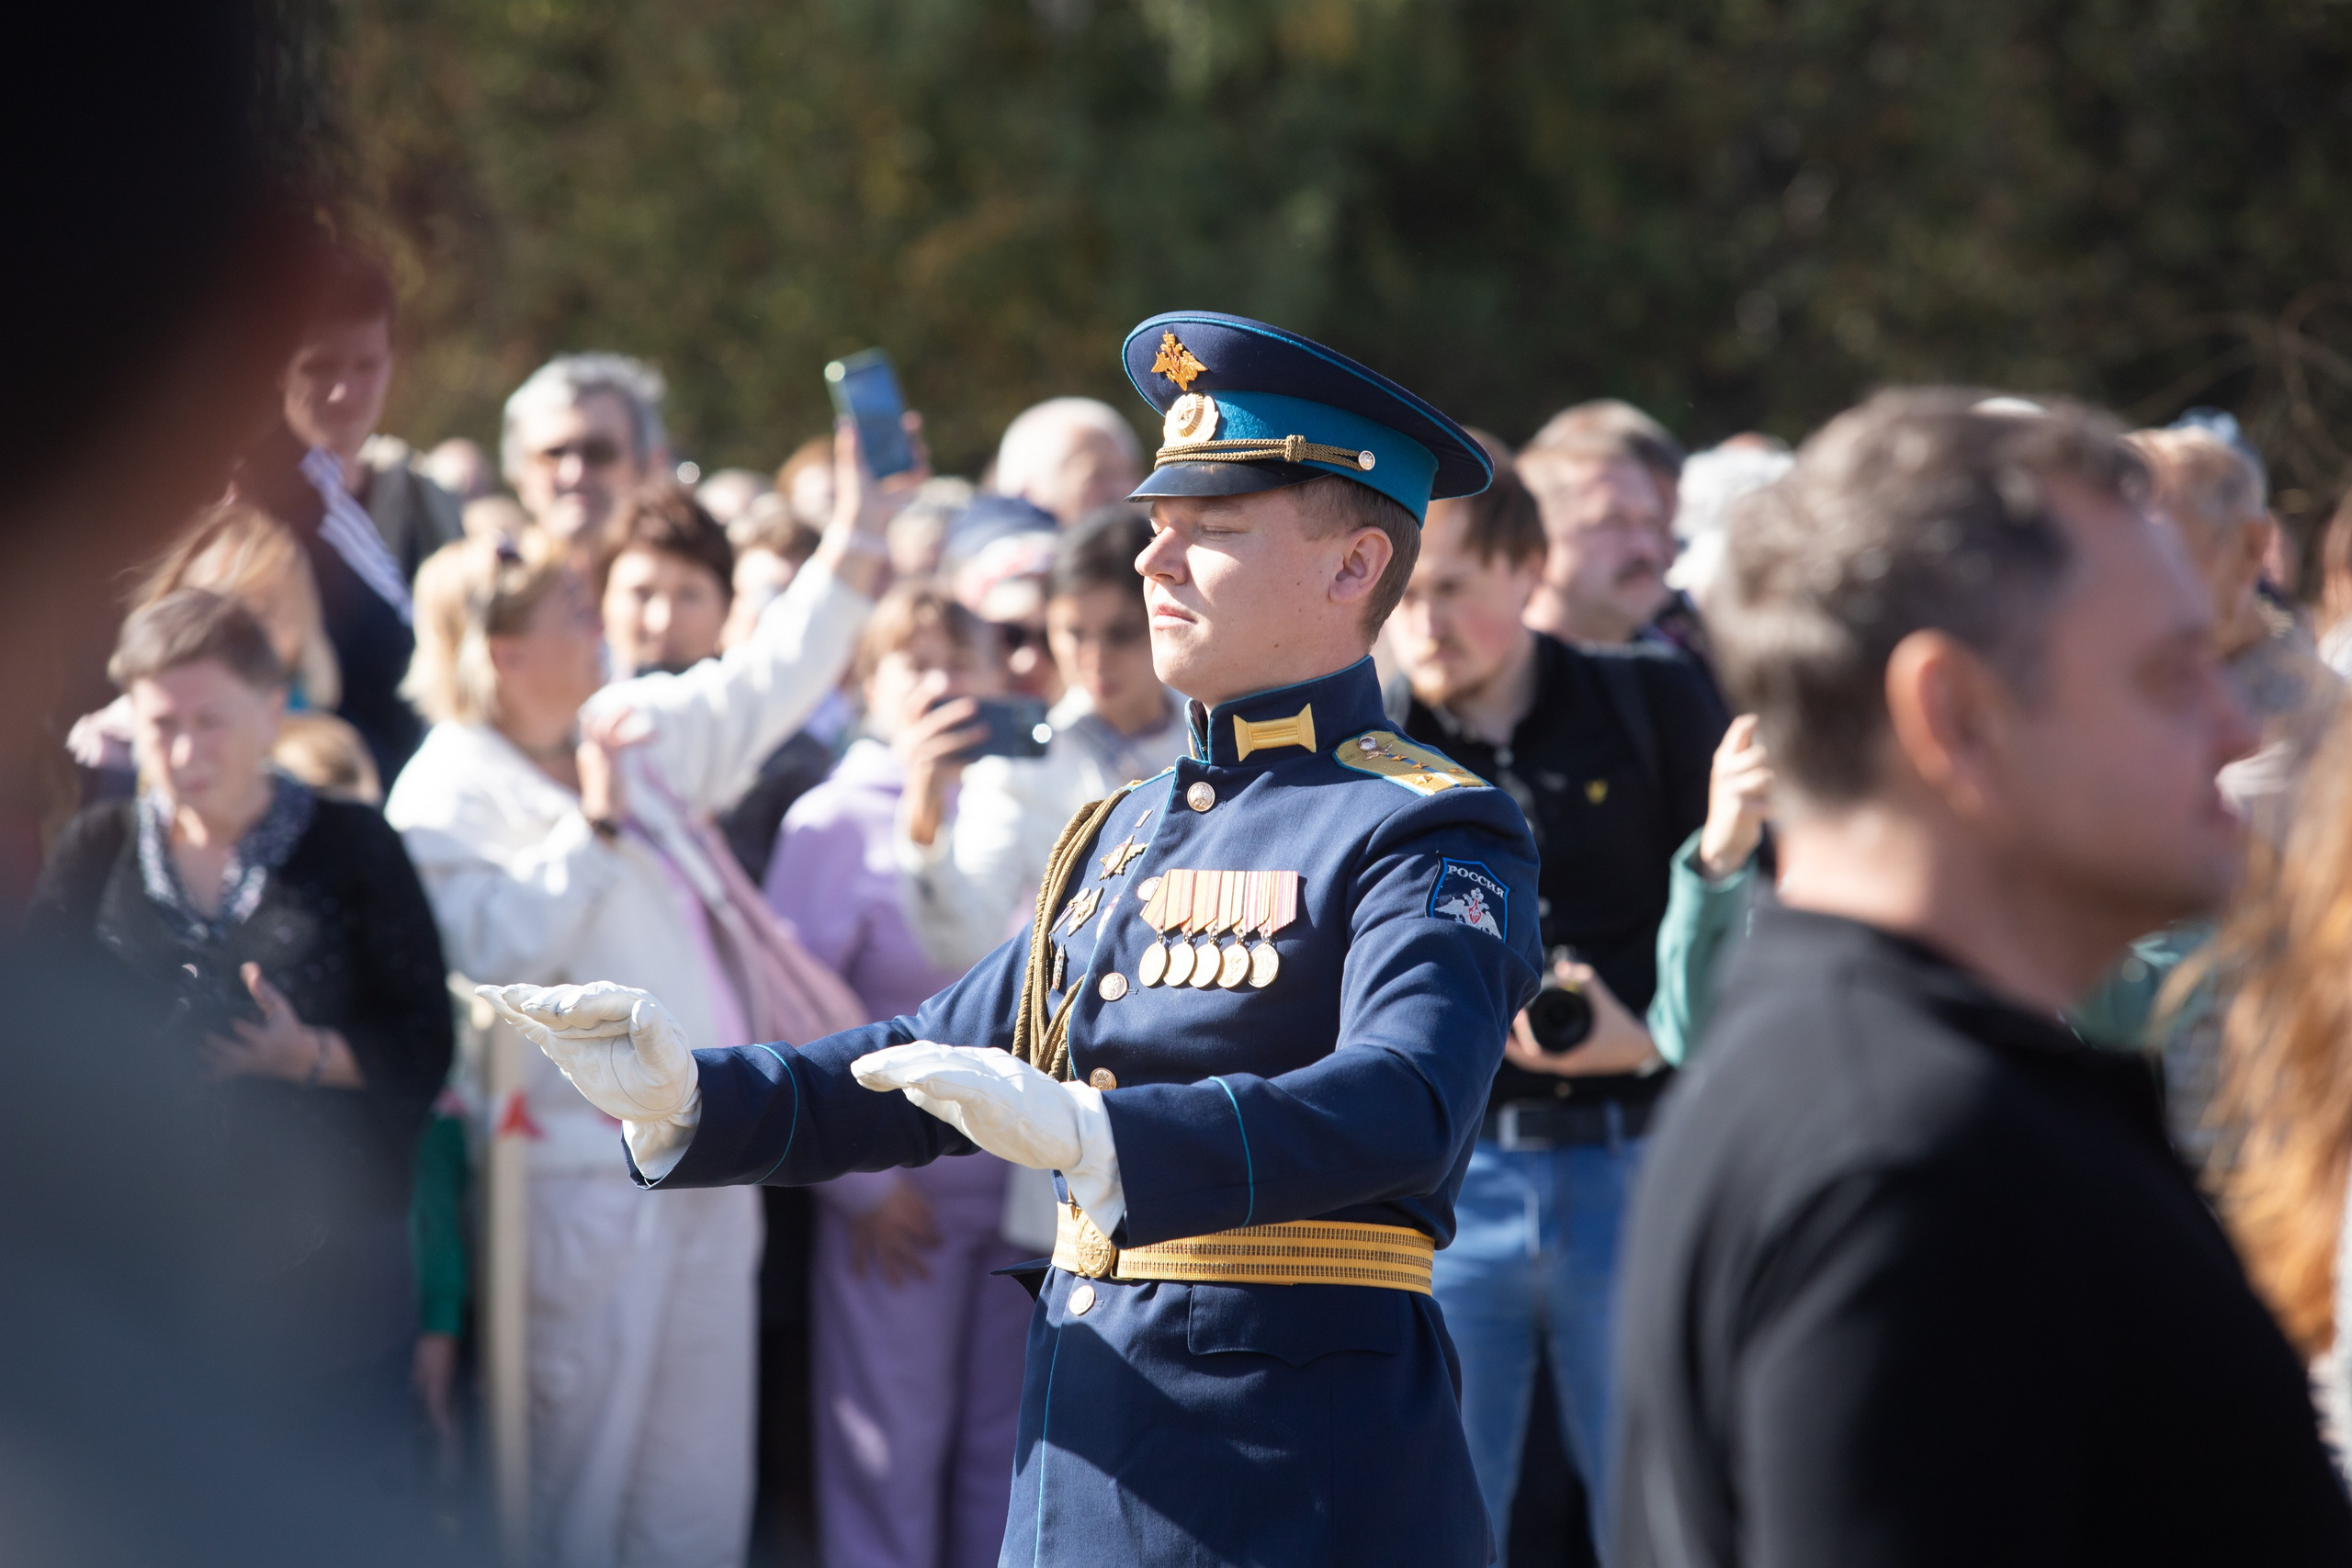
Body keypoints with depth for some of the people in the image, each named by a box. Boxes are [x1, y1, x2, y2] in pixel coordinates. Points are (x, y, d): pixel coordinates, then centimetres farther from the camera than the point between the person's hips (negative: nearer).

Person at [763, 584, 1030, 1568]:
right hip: (901, 1201, -4)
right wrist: (861, 1181, -8)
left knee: (1007, 1447, 8)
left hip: (1023, 1183, 4)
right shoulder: (837, 821, -2)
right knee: (893, 1450, 1)